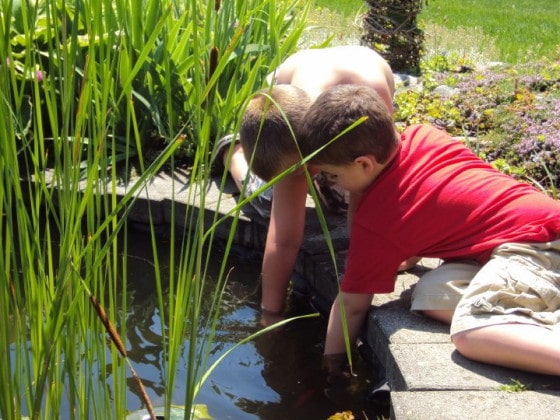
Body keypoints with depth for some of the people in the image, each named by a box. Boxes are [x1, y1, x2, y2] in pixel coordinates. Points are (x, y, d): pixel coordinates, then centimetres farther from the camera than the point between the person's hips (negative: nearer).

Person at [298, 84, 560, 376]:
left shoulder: (374, 223, -10)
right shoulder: (422, 136, 10)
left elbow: (351, 304, 1)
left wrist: (330, 363, 15)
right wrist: (406, 253, 31)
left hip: (534, 240, -10)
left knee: (471, 332, -29)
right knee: (431, 294, -4)